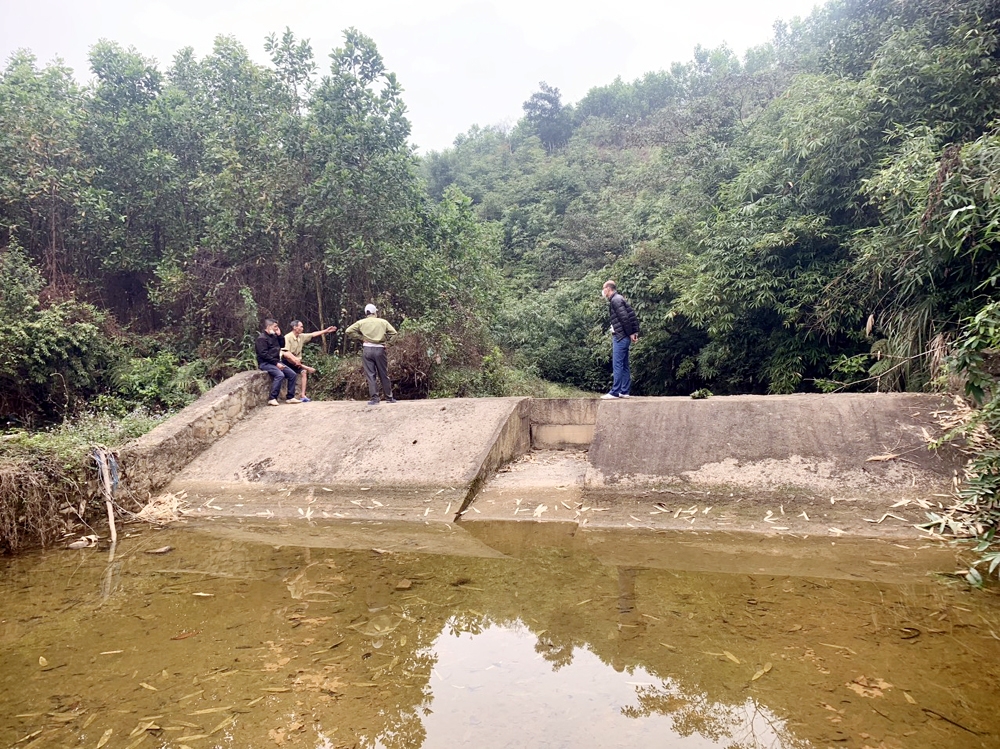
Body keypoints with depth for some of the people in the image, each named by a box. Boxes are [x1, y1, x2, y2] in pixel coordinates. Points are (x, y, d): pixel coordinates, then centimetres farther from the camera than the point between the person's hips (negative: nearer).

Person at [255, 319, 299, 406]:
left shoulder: (273, 336, 14)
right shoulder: (262, 338, -12)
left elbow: (282, 345, 22)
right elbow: (264, 354, -20)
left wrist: (279, 335, 6)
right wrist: (276, 363, -22)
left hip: (276, 361, 9)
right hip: (265, 363, -9)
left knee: (292, 374, -1)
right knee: (280, 375, -32)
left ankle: (290, 397, 5)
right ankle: (272, 399, -28)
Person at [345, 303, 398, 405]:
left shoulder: (361, 322, 6)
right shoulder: (383, 322, 8)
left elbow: (348, 331, 0)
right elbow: (393, 332, 3)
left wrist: (360, 338, 4)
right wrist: (385, 339, 9)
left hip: (367, 349, -1)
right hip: (379, 349, 1)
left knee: (370, 375, 1)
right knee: (384, 375, 9)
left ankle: (374, 398, -5)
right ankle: (389, 397, 16)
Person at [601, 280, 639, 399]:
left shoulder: (615, 300, -11)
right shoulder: (618, 299, 18)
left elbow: (624, 318, -19)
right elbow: (632, 316, 16)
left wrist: (631, 333, -14)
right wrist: (635, 331, 12)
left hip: (620, 337, -10)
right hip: (623, 337, 10)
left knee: (617, 365, -8)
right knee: (624, 366, 10)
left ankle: (615, 392, -7)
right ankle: (624, 391, 13)